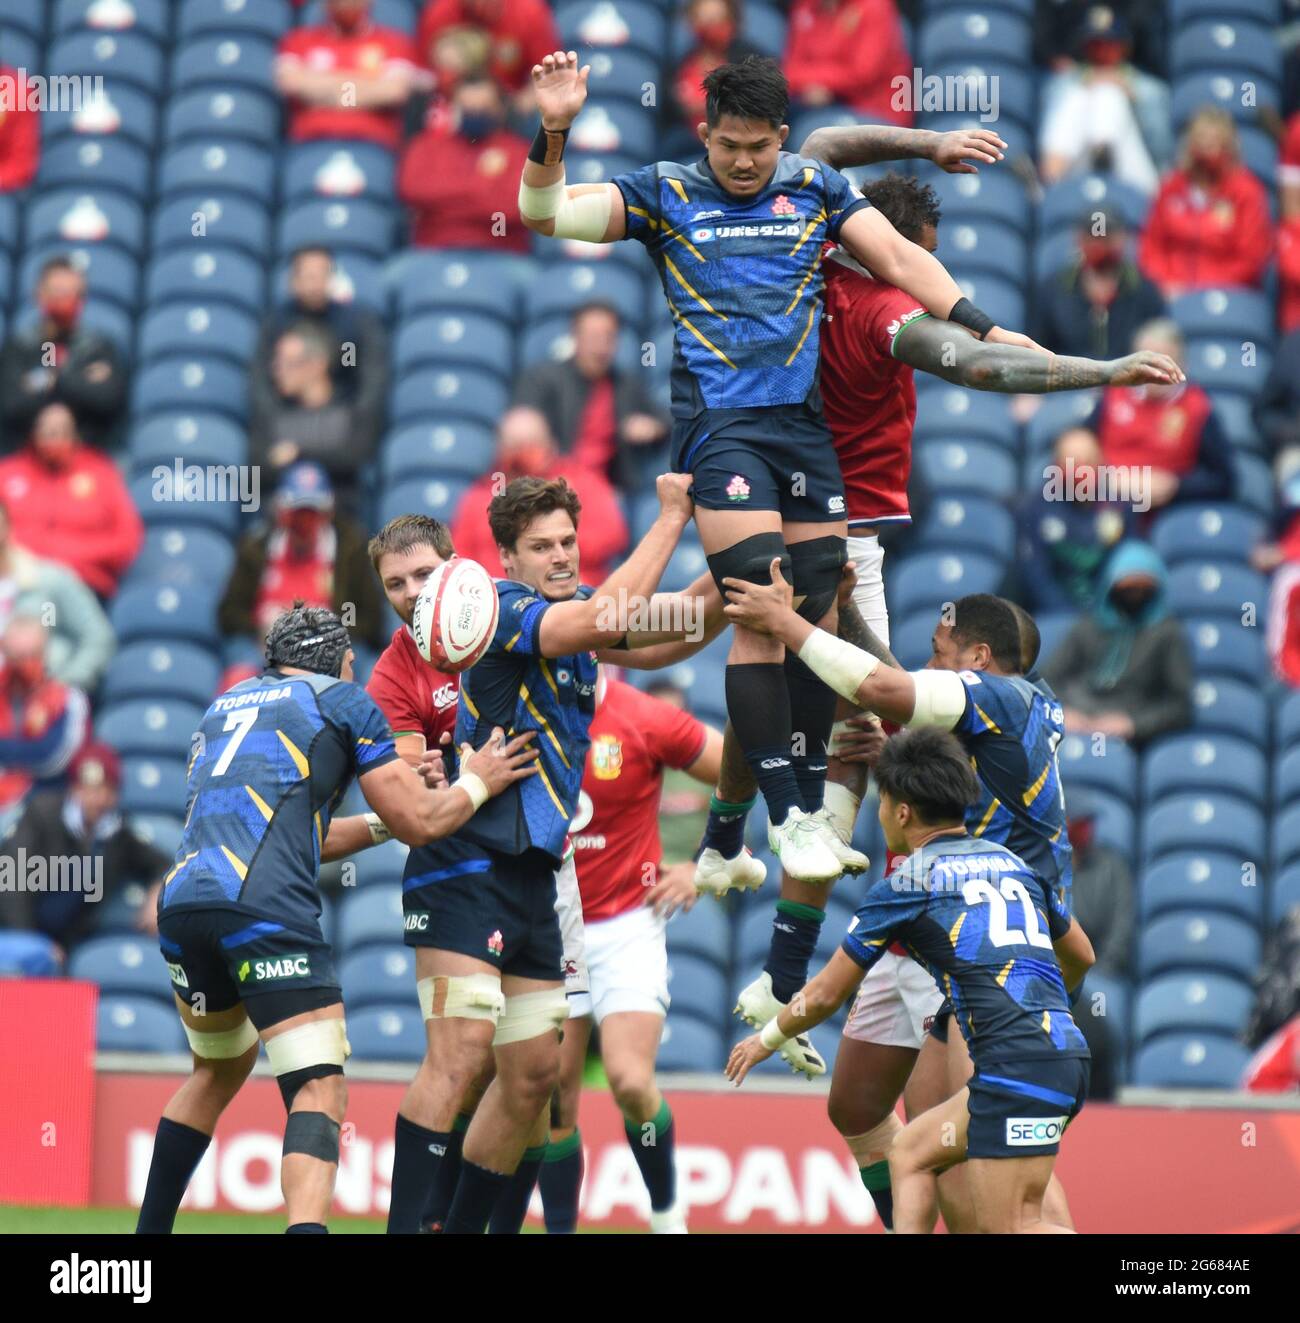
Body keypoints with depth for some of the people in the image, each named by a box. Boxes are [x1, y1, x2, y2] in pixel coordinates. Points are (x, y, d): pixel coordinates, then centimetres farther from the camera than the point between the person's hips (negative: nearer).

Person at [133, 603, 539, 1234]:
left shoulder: (227, 703, 30)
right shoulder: (343, 699, 12)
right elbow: (419, 823, 11)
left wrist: (381, 819, 41)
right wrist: (476, 782, 28)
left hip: (180, 903, 6)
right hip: (264, 908, -6)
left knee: (219, 1068, 29)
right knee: (319, 1090, -9)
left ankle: (149, 1229, 30)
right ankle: (306, 1227, -32)